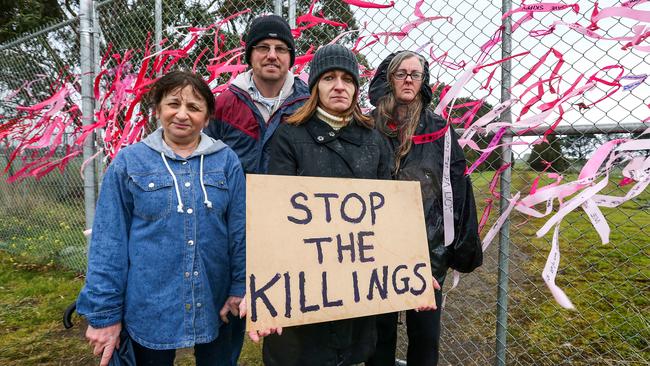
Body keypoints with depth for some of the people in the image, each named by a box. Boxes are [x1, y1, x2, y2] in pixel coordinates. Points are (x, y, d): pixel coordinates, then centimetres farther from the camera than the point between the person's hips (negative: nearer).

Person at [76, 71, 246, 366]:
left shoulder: (226, 161, -1)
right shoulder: (128, 162, -4)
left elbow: (239, 231, 1)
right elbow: (108, 241, -4)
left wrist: (240, 287, -1)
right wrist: (103, 311, -4)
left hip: (214, 306, 2)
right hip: (149, 310, -1)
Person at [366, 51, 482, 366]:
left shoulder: (439, 129, 2)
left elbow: (458, 188, 1)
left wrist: (464, 245, -1)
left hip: (430, 248, 0)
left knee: (425, 334, 13)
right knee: (381, 331, 14)